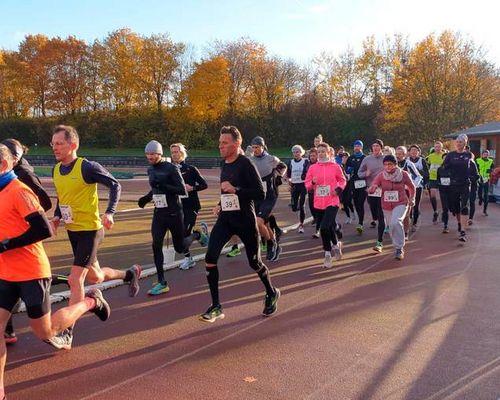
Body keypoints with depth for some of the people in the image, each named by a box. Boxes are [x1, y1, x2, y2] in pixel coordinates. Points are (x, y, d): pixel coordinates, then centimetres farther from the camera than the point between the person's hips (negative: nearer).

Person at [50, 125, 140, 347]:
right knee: (94, 277, 19)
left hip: (90, 230, -8)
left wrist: (110, 213, -23)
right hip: (72, 231, 8)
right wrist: (57, 216, 4)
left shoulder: (87, 167, -16)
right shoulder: (56, 170, 5)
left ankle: (67, 331, 4)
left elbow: (115, 185, -11)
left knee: (75, 279, -9)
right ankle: (130, 274, 45)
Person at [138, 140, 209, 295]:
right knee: (156, 246, -6)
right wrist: (147, 198, 6)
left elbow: (183, 191, -20)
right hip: (158, 213, 6)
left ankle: (198, 233, 35)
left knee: (180, 248, 5)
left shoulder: (171, 169, -14)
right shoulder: (151, 169, 9)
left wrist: (163, 185, -29)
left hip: (174, 213, -6)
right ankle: (162, 283, 4)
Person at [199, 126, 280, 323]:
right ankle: (216, 306, 0)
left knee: (254, 262, 9)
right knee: (210, 258, -11)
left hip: (245, 219, -6)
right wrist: (220, 204, 10)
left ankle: (272, 293, 38)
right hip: (225, 218, 6)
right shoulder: (224, 165, 9)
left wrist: (235, 190, -25)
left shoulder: (246, 164, -14)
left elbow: (260, 194, -19)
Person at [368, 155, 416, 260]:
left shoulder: (403, 174, -10)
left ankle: (399, 248, -12)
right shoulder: (380, 176, -8)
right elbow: (371, 188, -17)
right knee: (391, 227, 15)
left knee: (395, 222, -28)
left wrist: (412, 198, 5)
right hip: (386, 206, 3)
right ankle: (398, 247, 41)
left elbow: (412, 187, 8)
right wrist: (372, 188, -39)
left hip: (401, 204, -3)